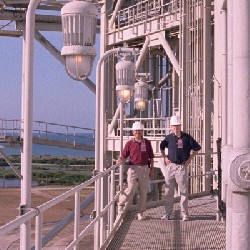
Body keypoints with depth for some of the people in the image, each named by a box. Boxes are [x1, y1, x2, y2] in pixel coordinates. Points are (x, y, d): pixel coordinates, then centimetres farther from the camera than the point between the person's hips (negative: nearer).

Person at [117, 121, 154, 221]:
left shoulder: (147, 142, 7)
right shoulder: (129, 143, 3)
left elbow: (151, 157, 11)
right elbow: (124, 156, 2)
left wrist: (151, 169, 5)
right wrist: (120, 160, -19)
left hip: (145, 168, 2)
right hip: (133, 168, -2)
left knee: (143, 191, 5)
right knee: (131, 189, -12)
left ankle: (140, 212, 14)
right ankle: (121, 203, 14)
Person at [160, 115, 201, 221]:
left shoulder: (186, 137, -1)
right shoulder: (169, 137, 6)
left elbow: (197, 148, 6)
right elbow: (162, 146, 25)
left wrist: (190, 158, 1)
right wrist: (164, 157, 13)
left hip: (182, 167, -3)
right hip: (170, 166, 3)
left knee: (184, 191, -1)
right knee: (168, 191, 6)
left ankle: (184, 214, 5)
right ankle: (168, 214, 13)